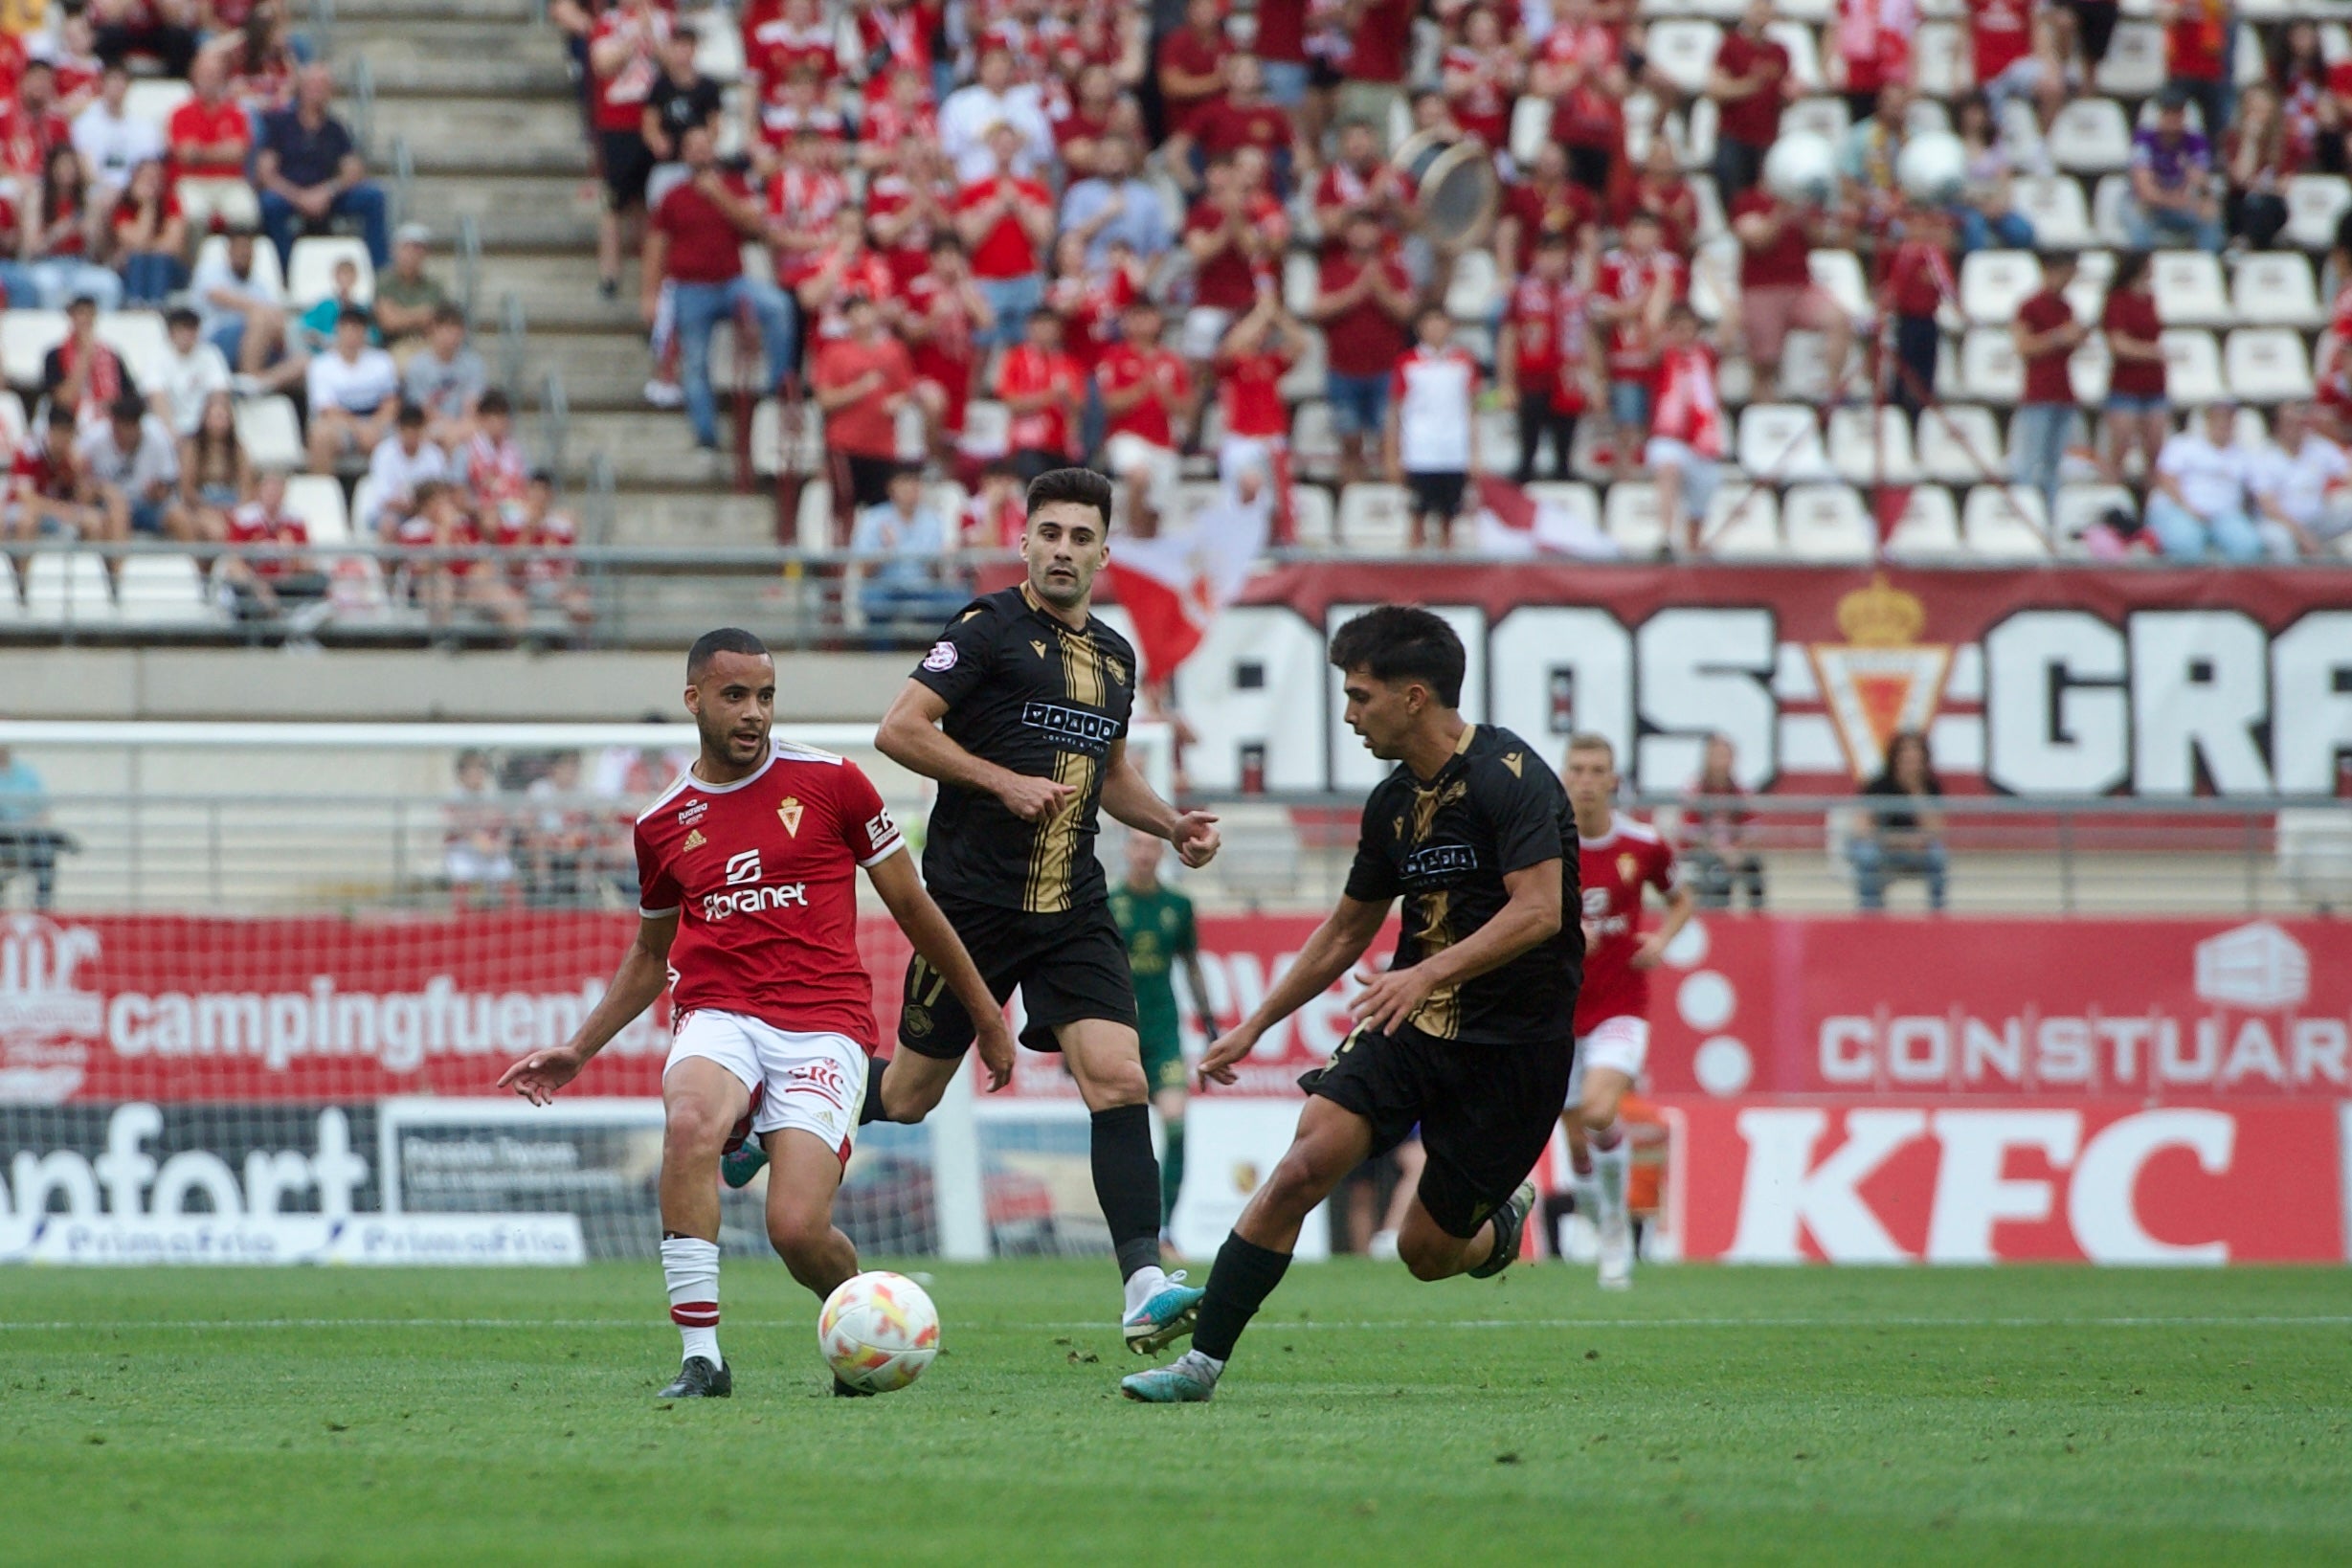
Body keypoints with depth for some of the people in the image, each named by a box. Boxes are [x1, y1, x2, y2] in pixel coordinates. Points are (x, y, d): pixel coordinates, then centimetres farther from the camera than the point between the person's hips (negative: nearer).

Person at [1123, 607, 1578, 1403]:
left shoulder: (1510, 777, -14)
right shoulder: (1393, 802, 9)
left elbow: (1539, 909, -24)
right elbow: (1347, 932, 21)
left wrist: (1430, 973, -34)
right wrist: (1255, 1026, 22)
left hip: (1512, 1041, -6)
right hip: (1412, 1020, 6)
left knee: (1428, 1250, 2)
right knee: (1305, 1163, -17)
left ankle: (1498, 1224, 39)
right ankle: (1203, 1358, -16)